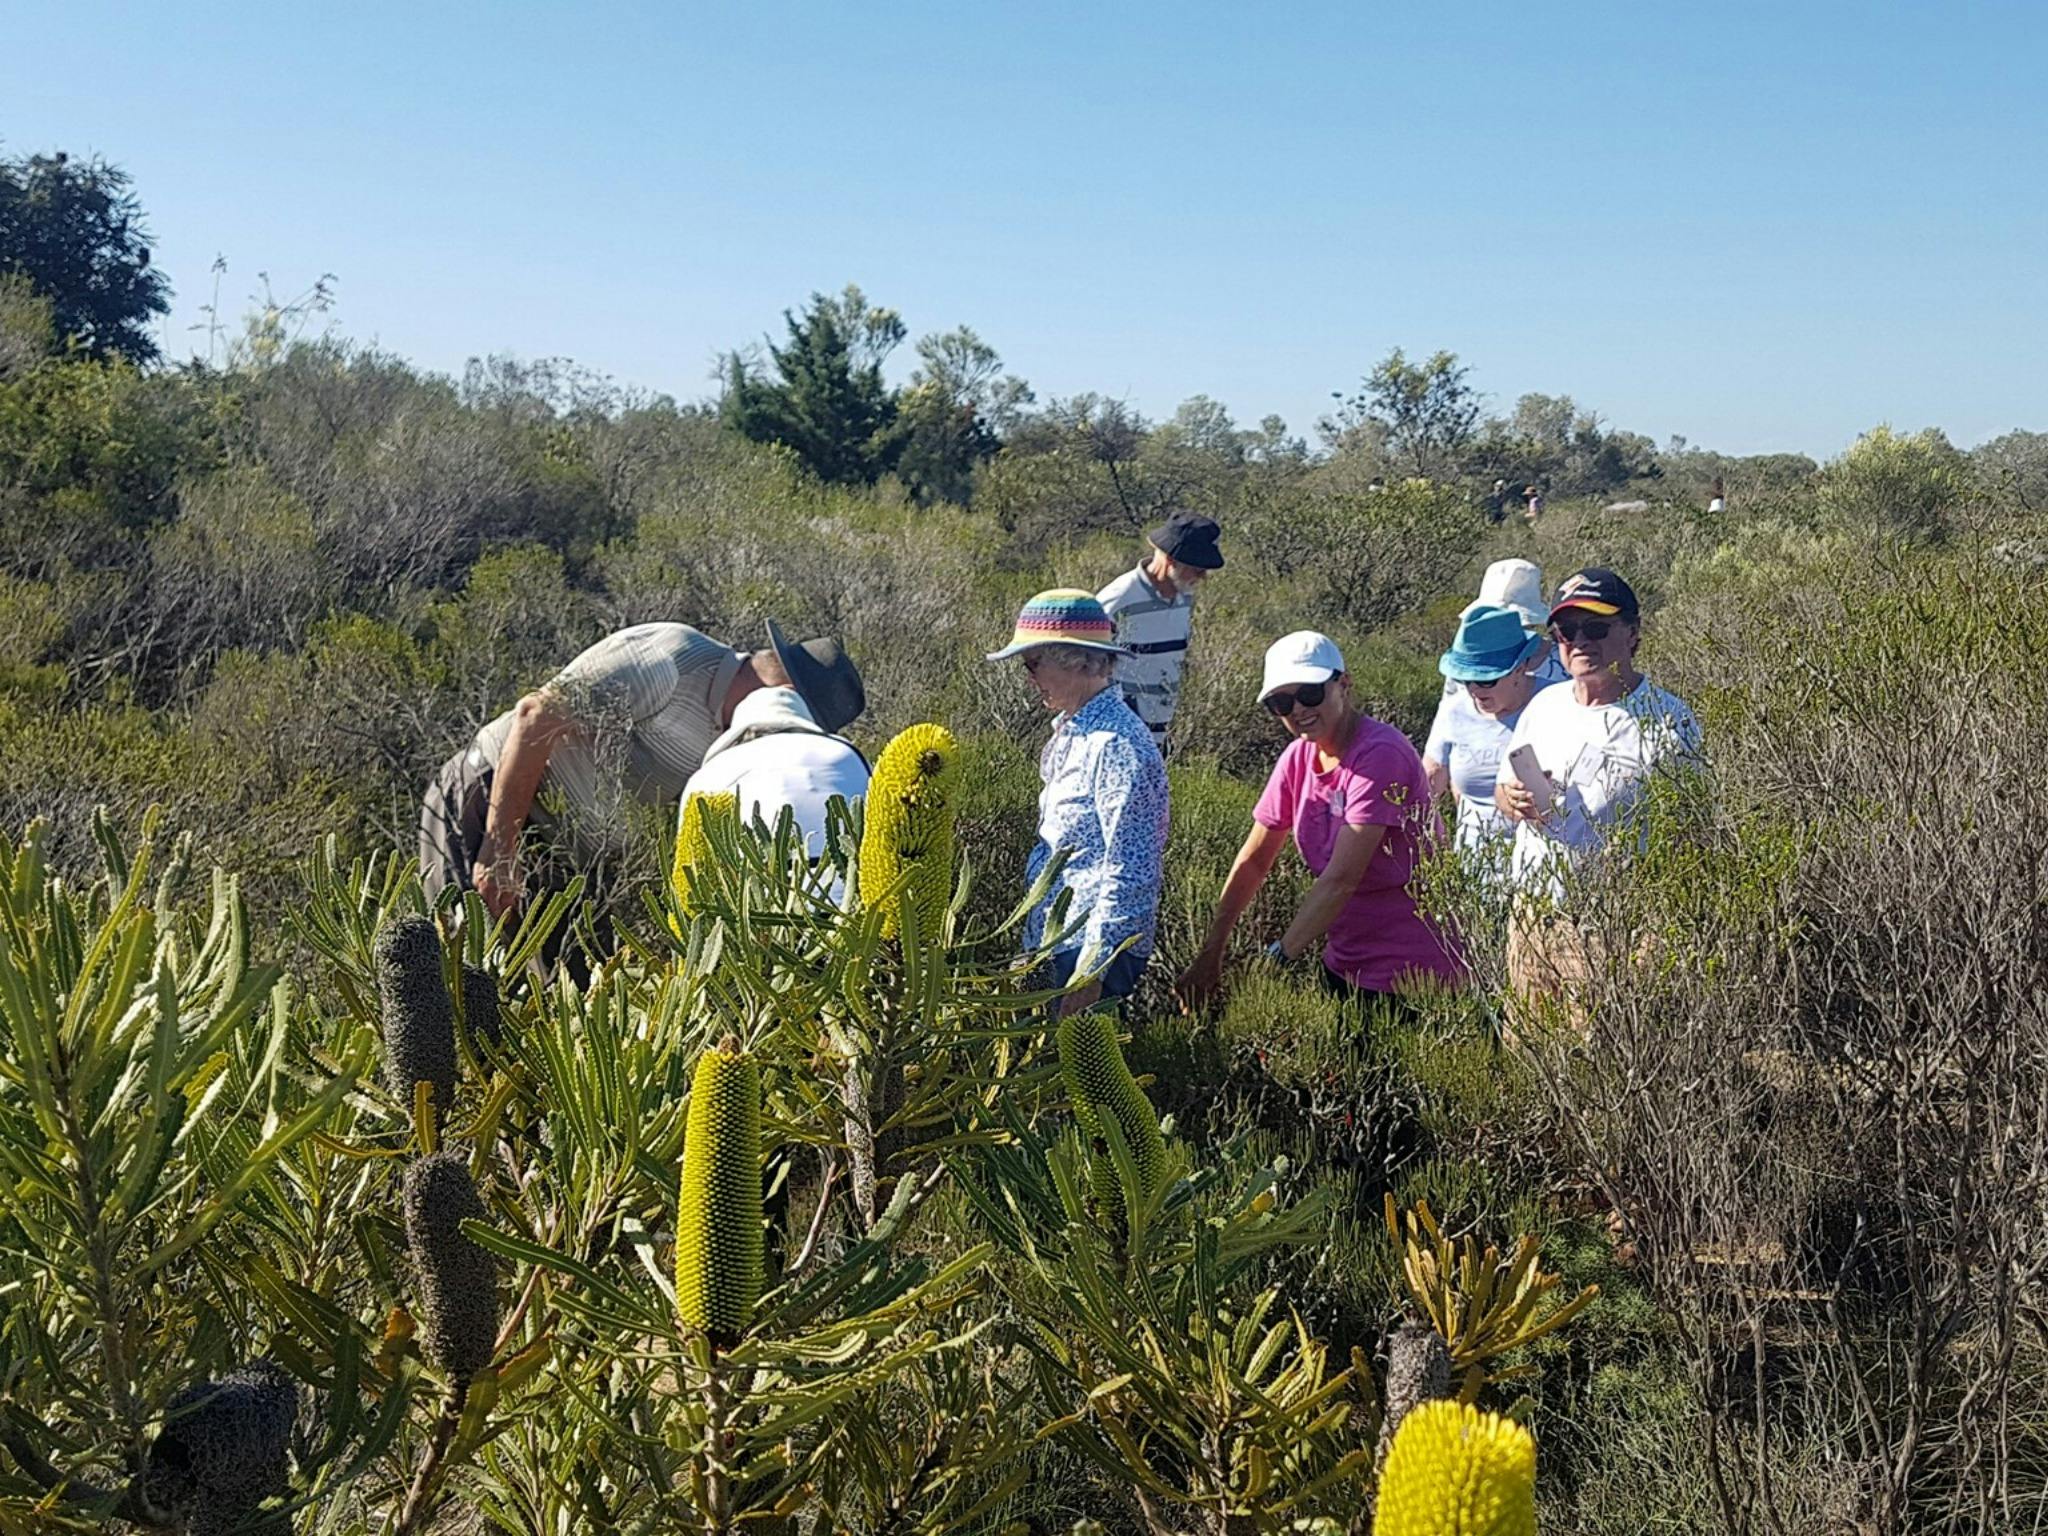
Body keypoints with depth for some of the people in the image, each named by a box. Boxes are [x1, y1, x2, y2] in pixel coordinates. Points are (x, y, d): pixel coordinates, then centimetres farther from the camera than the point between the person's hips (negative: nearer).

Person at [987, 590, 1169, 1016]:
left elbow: (1130, 873, -22)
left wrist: (1091, 971, -23)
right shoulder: (1072, 733, 11)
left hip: (1091, 952, -9)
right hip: (1056, 944, 9)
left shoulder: (1116, 744, -19)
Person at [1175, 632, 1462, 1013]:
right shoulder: (1298, 758, 1)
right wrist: (1209, 955, -1)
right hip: (1345, 964, 7)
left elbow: (1341, 879, -26)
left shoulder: (1379, 754, -21)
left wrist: (1278, 958, -28)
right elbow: (1253, 861, 5)